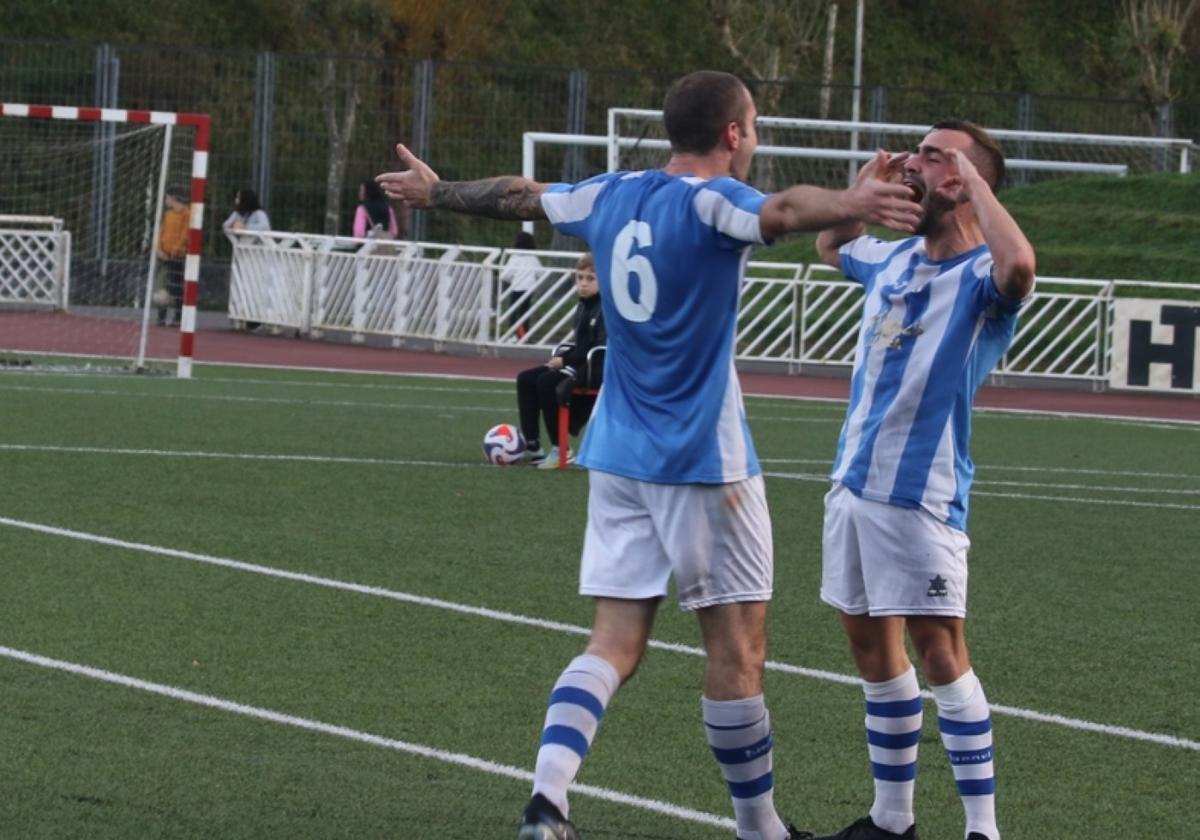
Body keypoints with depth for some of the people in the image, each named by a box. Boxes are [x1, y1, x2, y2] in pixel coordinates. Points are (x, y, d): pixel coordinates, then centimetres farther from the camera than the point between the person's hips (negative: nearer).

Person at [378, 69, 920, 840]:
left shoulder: (613, 196, 9)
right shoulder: (710, 200, -12)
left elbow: (518, 196, 26)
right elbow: (777, 211, -35)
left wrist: (438, 192, 44)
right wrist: (848, 204, -55)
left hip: (619, 452, 7)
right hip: (703, 459, -7)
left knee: (615, 643, 4)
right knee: (737, 648, 3)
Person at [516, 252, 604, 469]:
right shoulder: (583, 306, 14)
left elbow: (601, 347, -22)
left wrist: (566, 359, -17)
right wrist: (562, 356, 0)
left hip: (596, 367, -10)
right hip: (578, 364, 10)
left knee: (547, 382, -28)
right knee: (526, 379, 0)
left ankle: (560, 449, -20)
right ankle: (532, 446, -2)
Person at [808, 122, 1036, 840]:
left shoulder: (981, 276, -12)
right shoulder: (894, 258, 12)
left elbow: (1018, 264, -38)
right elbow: (832, 246, 35)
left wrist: (973, 182, -24)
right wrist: (865, 189, 17)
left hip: (922, 495, -8)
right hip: (856, 480, 8)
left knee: (940, 652, -9)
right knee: (872, 645, 13)